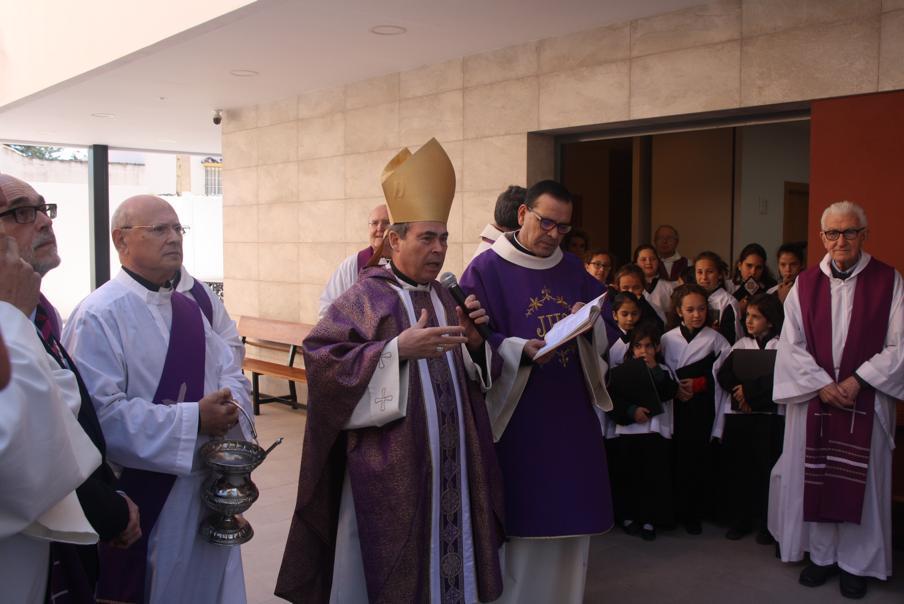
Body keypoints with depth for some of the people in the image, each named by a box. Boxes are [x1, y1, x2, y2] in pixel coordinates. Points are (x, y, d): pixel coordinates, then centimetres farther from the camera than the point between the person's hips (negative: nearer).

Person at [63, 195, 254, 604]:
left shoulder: (188, 309, 10)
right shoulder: (98, 316, -16)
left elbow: (230, 372, 9)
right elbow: (100, 413, -24)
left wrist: (228, 408, -13)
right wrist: (193, 420, -24)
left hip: (209, 483, 7)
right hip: (144, 496, -7)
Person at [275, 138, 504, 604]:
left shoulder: (448, 299, 13)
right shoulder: (365, 297, -5)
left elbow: (476, 377, 16)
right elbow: (321, 358, -18)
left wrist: (475, 343, -5)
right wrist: (398, 349, -26)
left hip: (452, 463, 6)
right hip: (390, 471, -5)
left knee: (449, 556, 11)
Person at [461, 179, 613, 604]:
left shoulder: (574, 269, 10)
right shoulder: (486, 269, -7)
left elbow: (604, 328, 8)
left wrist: (589, 323, -15)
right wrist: (522, 350, -27)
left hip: (572, 411, 6)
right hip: (517, 414, -5)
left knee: (569, 510, 13)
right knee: (522, 515, 2)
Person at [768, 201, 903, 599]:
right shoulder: (805, 284, 3)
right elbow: (791, 344, 0)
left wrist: (857, 380, -12)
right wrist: (823, 384, -11)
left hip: (866, 399, -1)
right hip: (813, 398, 2)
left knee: (860, 480, 5)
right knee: (814, 478, 7)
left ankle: (856, 562, 21)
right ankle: (822, 554, 24)